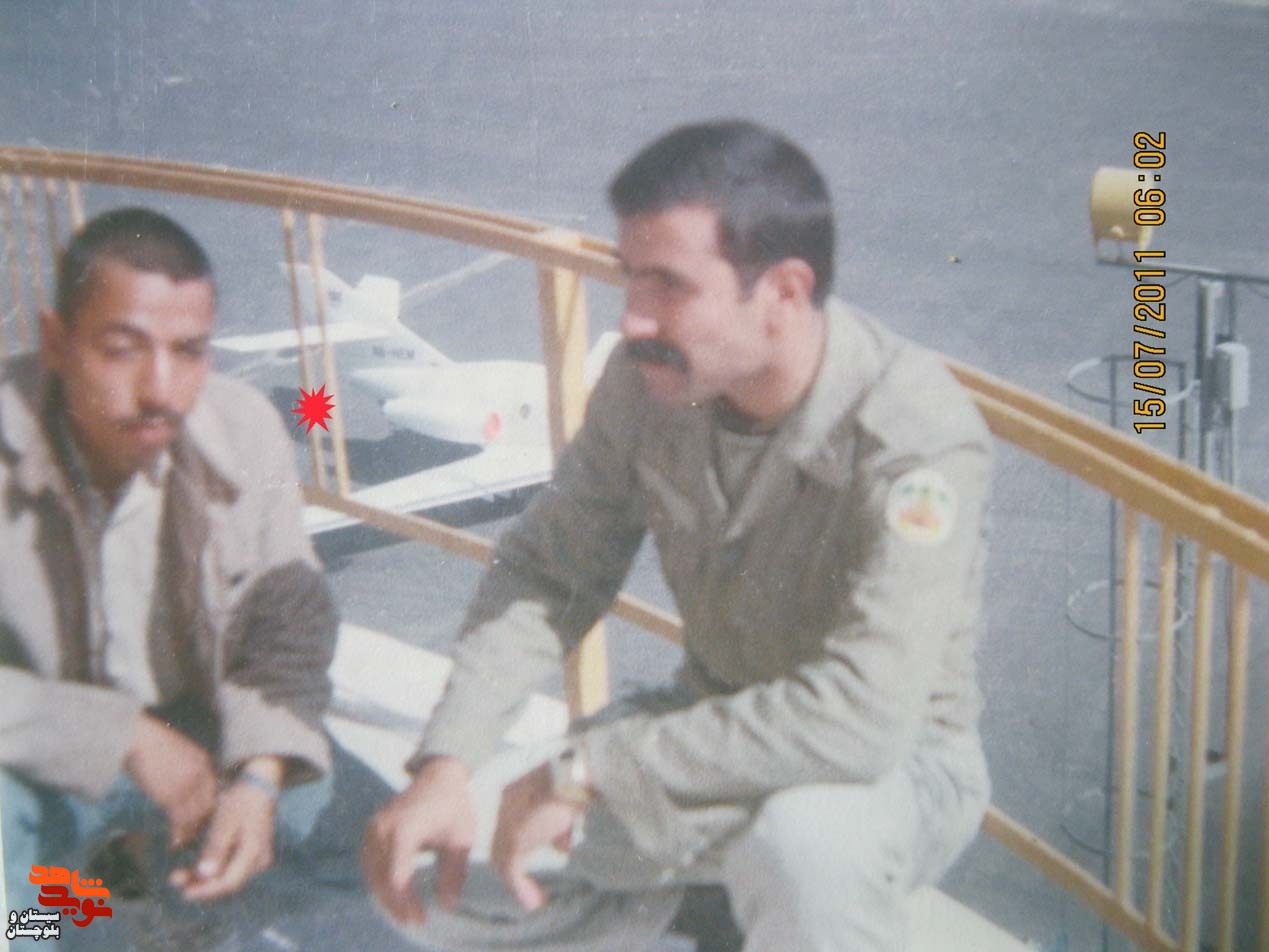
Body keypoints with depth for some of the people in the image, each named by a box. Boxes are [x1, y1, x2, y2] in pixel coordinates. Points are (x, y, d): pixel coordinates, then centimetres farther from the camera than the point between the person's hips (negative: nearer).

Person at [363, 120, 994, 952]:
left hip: (895, 761, -5)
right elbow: (548, 571, -6)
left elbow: (861, 718, -38)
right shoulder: (650, 380, -13)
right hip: (713, 725, 5)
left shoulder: (918, 440, -31)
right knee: (435, 883, -4)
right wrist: (447, 766, -20)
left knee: (802, 837, -40)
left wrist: (584, 770, -34)